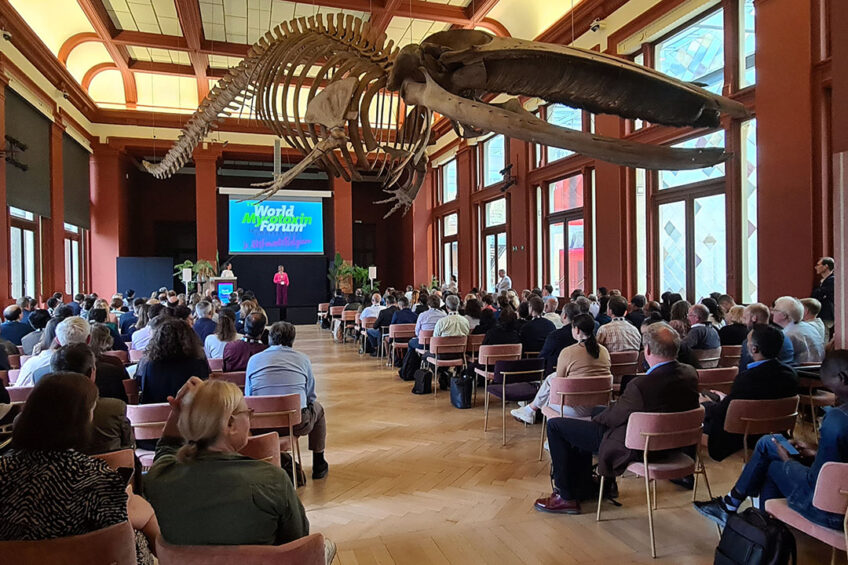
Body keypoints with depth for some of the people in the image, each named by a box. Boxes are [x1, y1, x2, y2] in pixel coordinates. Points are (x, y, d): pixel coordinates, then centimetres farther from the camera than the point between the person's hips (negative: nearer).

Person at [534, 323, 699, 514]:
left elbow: (613, 417, -19)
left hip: (634, 448, -8)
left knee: (555, 425, 0)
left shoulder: (641, 385, -34)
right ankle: (582, 487, 34)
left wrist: (595, 419, 5)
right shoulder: (690, 375, -11)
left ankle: (566, 497, 11)